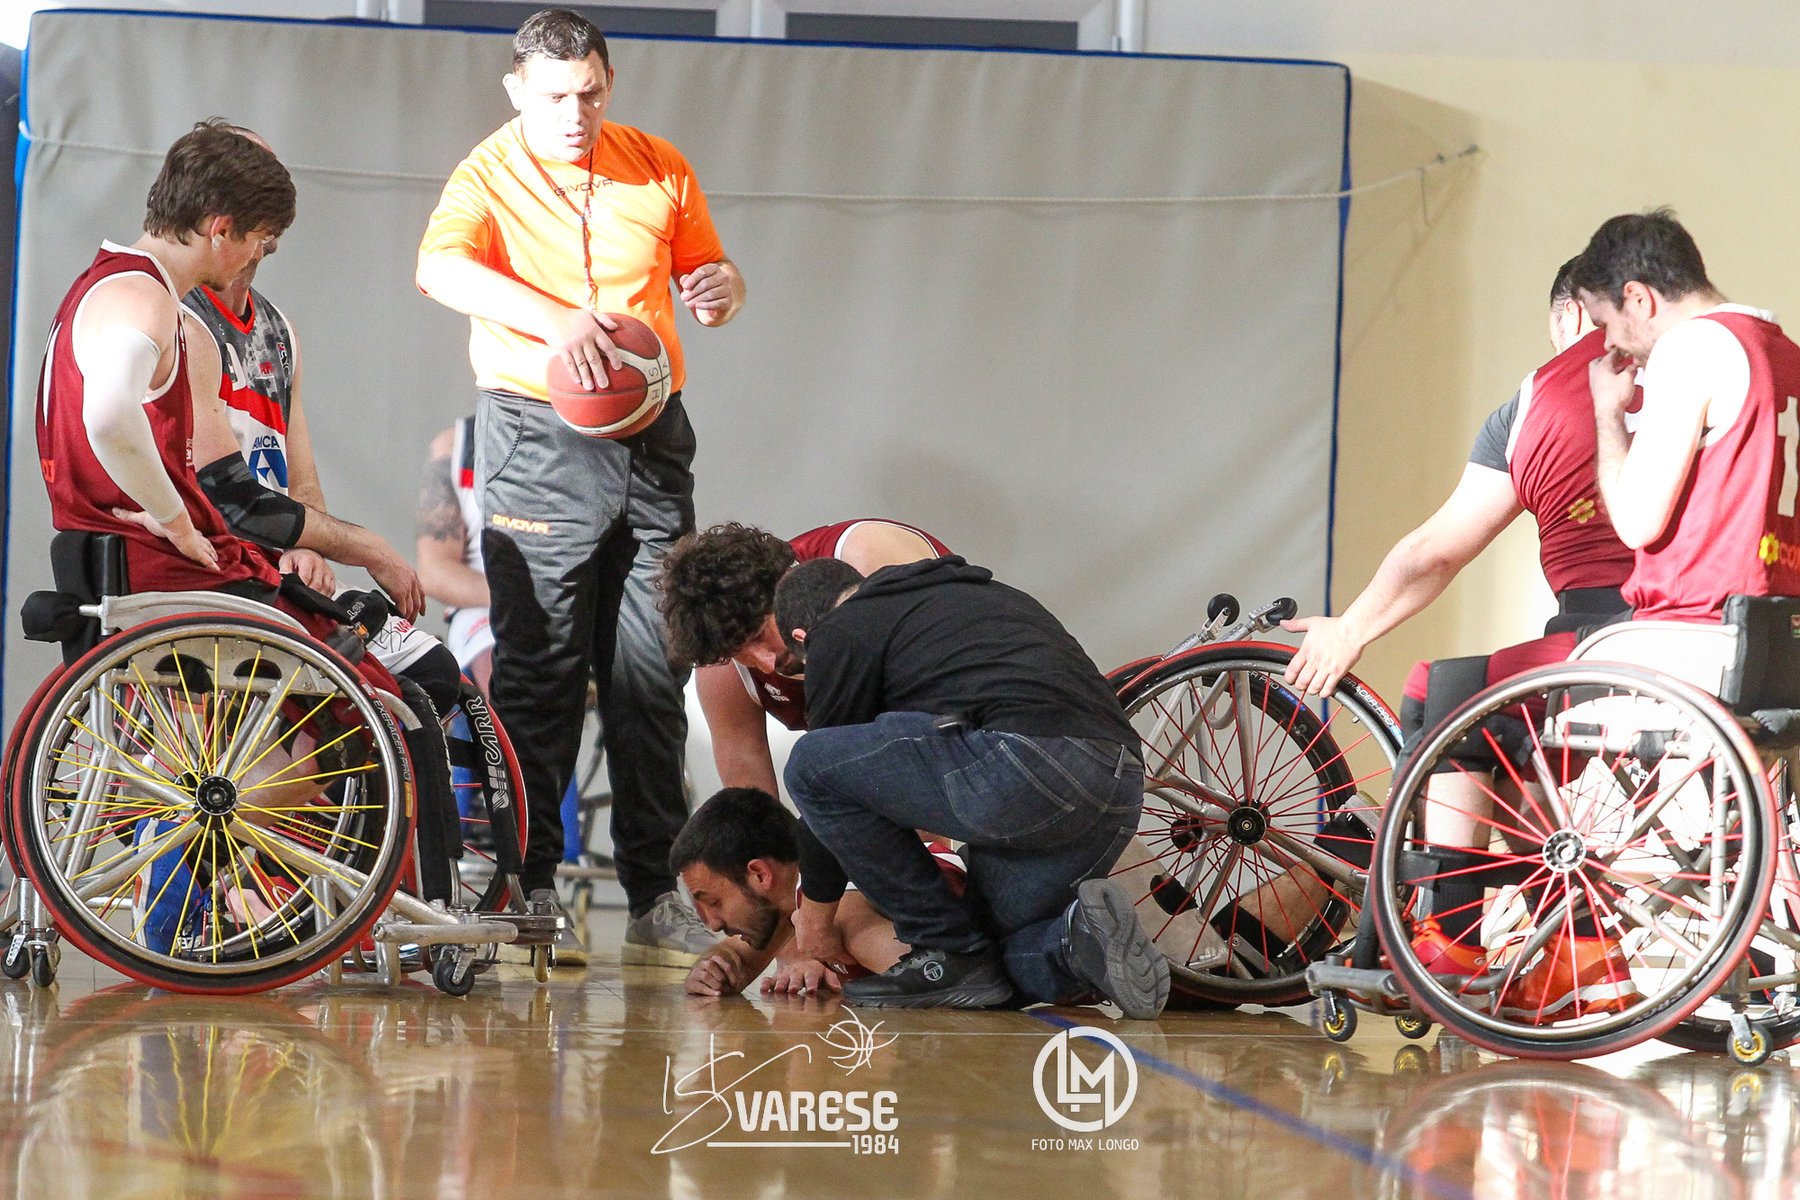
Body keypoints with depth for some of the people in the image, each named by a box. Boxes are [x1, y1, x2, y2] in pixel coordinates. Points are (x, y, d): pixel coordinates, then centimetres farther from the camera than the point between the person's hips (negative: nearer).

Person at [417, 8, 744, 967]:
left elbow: (708, 269, 23)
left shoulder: (660, 170, 11)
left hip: (651, 437, 4)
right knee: (539, 672, -4)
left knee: (650, 672, 4)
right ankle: (528, 894, 1)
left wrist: (720, 291, -3)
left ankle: (655, 897, 9)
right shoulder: (489, 177, -3)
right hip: (539, 440, -4)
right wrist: (556, 320, -39)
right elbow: (441, 268, -24)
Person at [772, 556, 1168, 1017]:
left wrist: (815, 915, 29)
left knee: (812, 764, 6)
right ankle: (1079, 938, -4)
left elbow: (824, 771, 17)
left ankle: (950, 952, 7)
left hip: (1025, 770, -9)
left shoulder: (840, 633, 12)